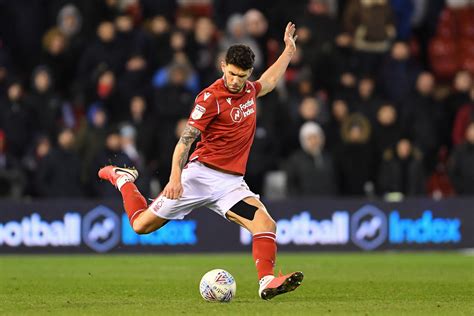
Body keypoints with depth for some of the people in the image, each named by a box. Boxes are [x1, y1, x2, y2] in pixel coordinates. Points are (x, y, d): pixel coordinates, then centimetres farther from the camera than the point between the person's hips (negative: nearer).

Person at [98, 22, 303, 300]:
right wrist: (176, 176, -26)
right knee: (142, 224, 2)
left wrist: (289, 50, 34)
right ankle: (123, 179, 30)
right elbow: (185, 140, -14)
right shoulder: (211, 98, -12)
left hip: (231, 182, 5)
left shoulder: (249, 90, 10)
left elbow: (268, 82, 37)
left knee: (266, 224, -20)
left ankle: (267, 282, -28)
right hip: (200, 175, -5)